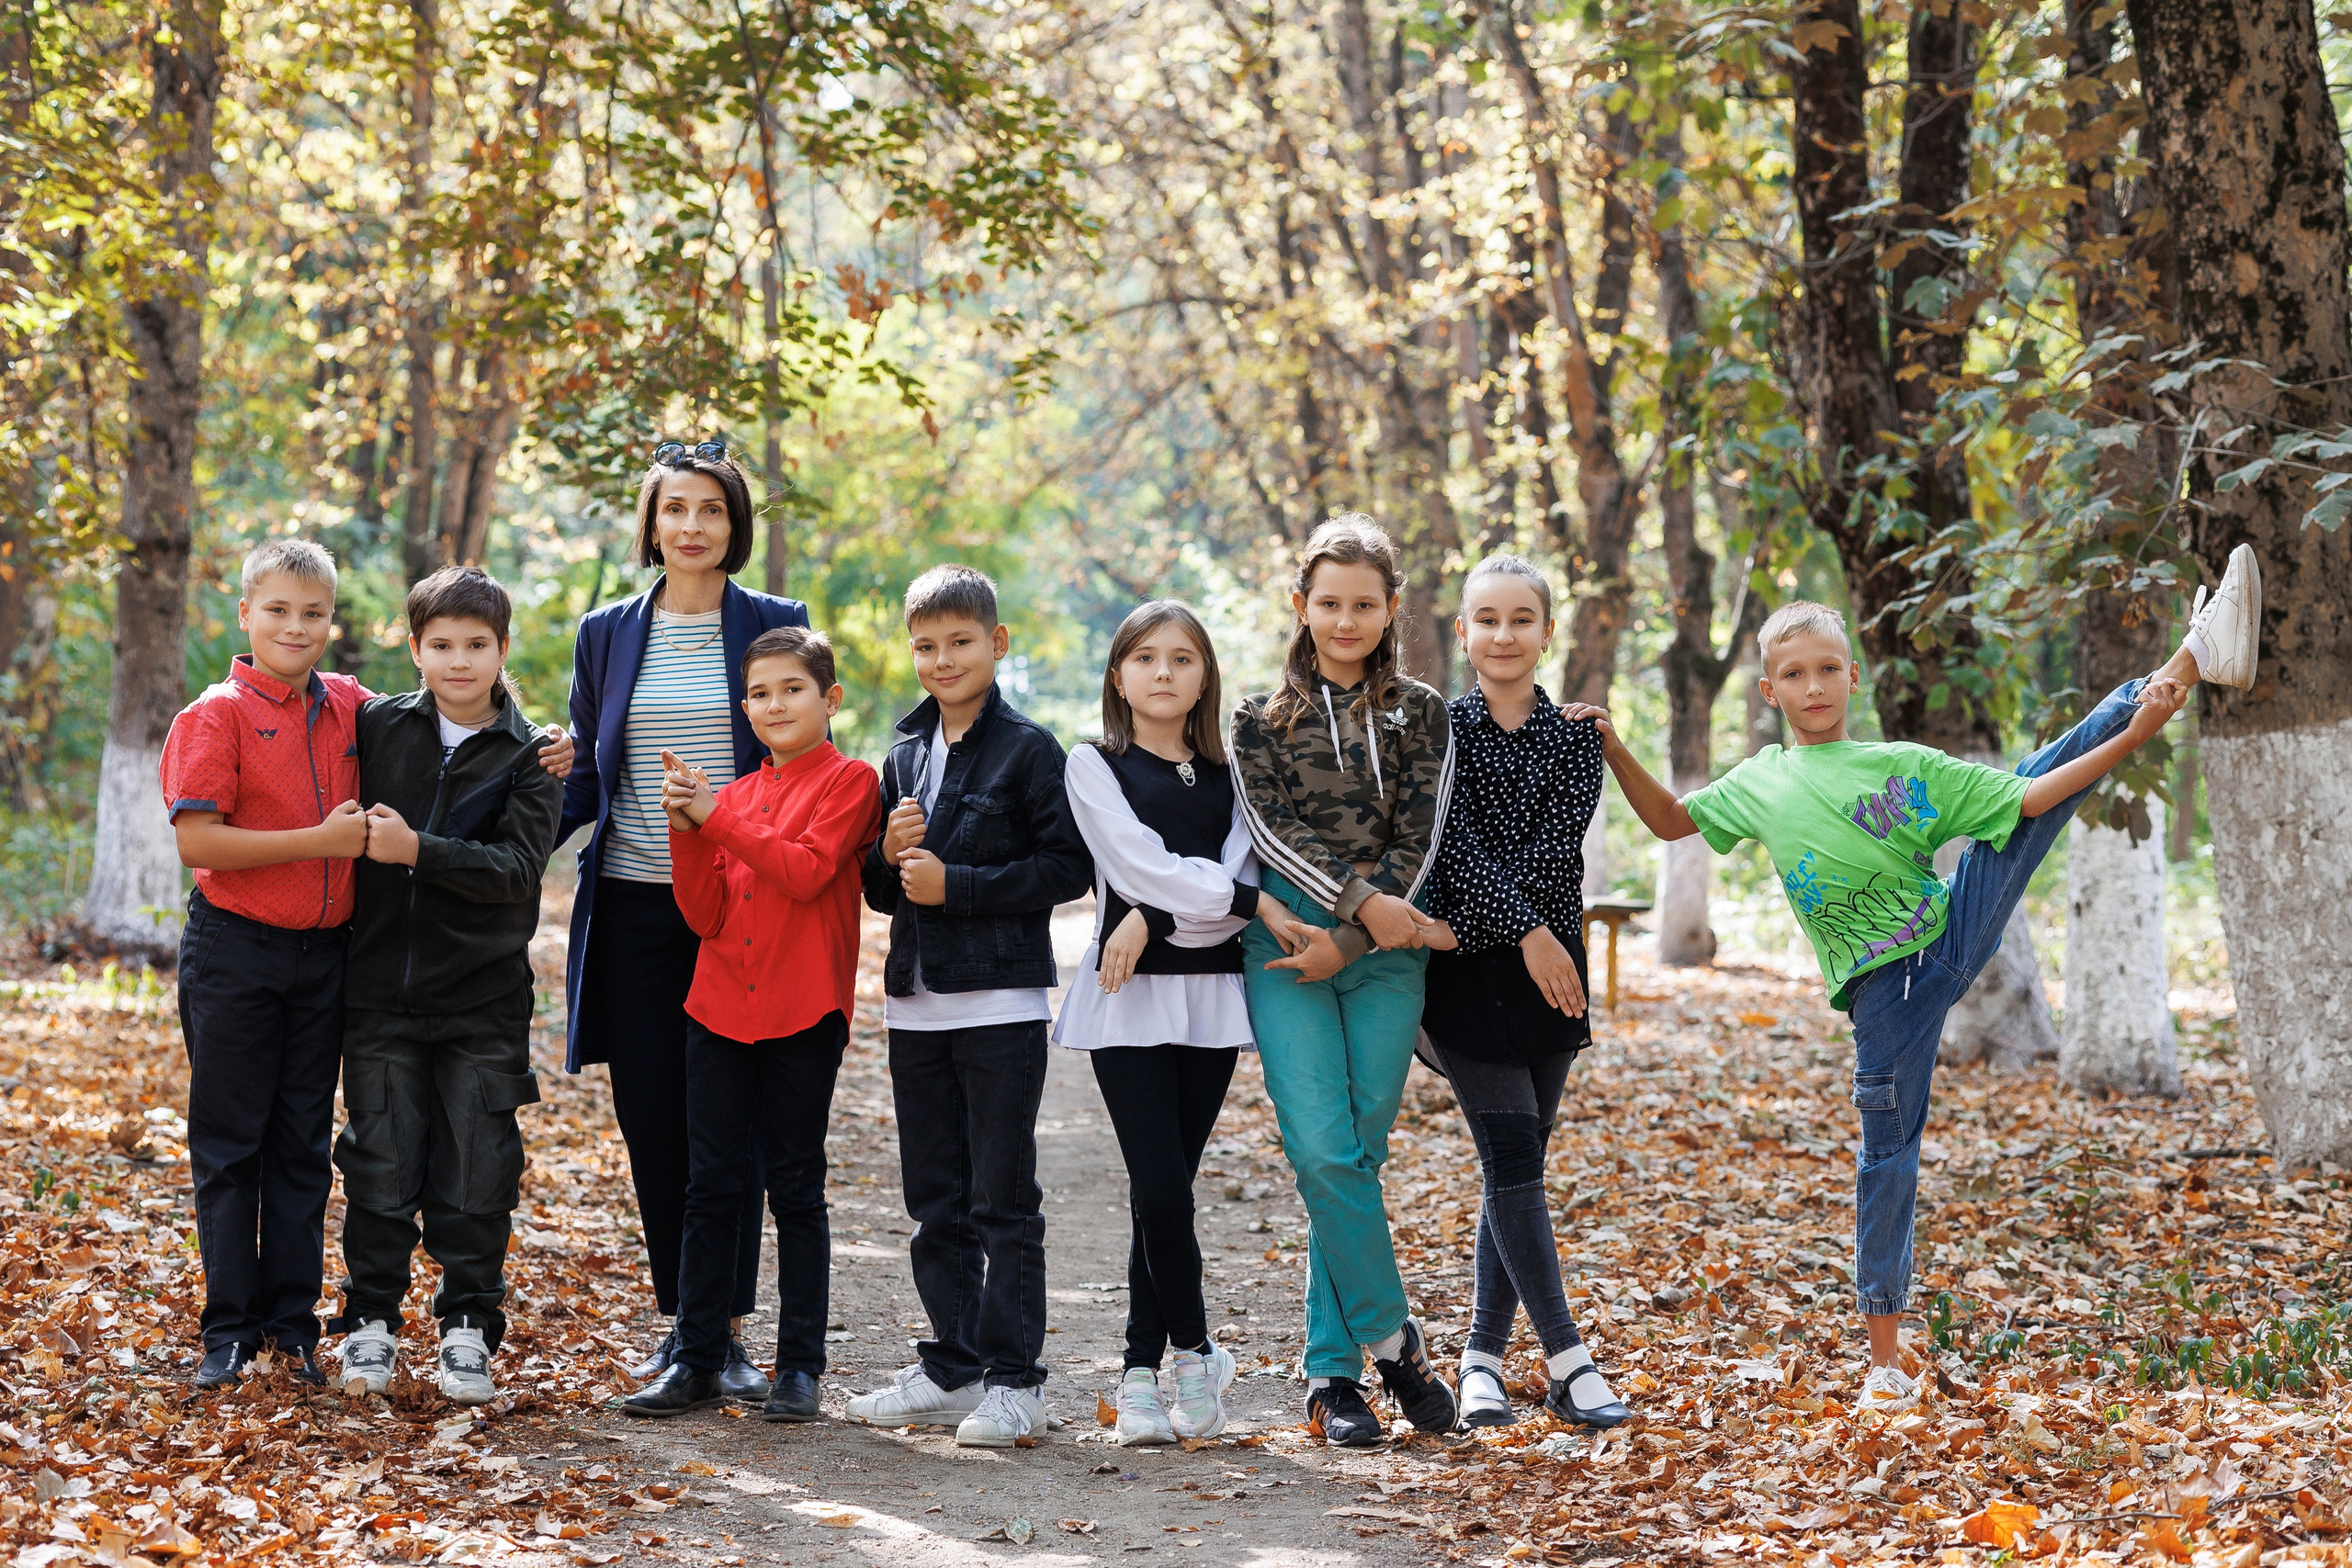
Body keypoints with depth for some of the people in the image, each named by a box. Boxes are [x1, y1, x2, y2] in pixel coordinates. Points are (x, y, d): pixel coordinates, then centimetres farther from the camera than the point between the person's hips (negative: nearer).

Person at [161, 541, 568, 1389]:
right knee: (229, 1143, 5)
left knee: (303, 1145, 11)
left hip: (324, 953, 4)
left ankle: (294, 1321, 19)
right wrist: (324, 840, -20)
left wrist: (540, 750, 3)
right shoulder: (216, 715, -10)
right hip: (234, 951, -4)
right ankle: (230, 1326, 13)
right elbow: (197, 842, -18)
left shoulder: (352, 707, 4)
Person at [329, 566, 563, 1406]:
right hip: (381, 984, 1)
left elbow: (518, 869, -13)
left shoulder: (529, 755, -1)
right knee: (380, 1164, 5)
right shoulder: (376, 726, 4)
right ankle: (371, 1321, 16)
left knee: (476, 1172, 2)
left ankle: (468, 1327, 13)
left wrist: (418, 851, -22)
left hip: (483, 997, -1)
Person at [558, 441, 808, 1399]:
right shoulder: (607, 634, 10)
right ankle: (680, 1321, 17)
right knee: (651, 1122, 4)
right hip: (635, 913, 2)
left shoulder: (776, 626, 3)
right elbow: (584, 776, 13)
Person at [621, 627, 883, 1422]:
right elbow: (706, 915, 5)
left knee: (795, 1189, 2)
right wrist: (687, 829, -9)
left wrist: (719, 817, -15)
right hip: (720, 1007, 5)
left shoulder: (850, 782, -2)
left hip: (804, 1013, -5)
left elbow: (807, 870, -17)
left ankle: (800, 1365, 9)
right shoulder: (732, 795, 13)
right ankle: (696, 1362, 10)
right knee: (709, 1188, 5)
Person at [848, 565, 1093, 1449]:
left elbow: (1066, 868, -12)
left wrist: (955, 883, -16)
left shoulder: (1029, 750, -5)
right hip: (917, 1004, 6)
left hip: (1001, 1003, -6)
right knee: (935, 1202, 11)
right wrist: (890, 857, -5)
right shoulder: (905, 756, 13)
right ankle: (951, 1369, 20)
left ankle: (1013, 1381, 3)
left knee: (1003, 1201, -3)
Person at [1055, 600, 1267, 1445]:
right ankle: (1196, 1353, 5)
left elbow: (1239, 883, 0)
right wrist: (1249, 903, -8)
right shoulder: (1094, 765, 4)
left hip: (1209, 996, 3)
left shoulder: (1227, 775, 14)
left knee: (1166, 1193, 3)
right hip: (1129, 999, -3)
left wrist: (1156, 921, -14)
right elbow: (1141, 866, -8)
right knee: (1161, 1190, -12)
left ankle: (1141, 1374, 10)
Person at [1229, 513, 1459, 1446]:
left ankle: (1332, 1372, 7)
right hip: (1287, 951, 0)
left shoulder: (1420, 714, 9)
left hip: (1385, 960, 1)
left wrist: (1346, 941, -10)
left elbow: (1416, 844, 1)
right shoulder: (1261, 720, 9)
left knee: (1355, 1157, 0)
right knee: (1324, 1153, -14)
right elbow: (1271, 836, -3)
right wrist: (1364, 899, -15)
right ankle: (1394, 1339, -1)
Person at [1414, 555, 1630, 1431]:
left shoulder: (1576, 739, 6)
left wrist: (1463, 926, -16)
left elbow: (1554, 853, -6)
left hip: (1549, 969, 3)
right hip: (1468, 974, -3)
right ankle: (1566, 1359, -8)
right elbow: (1455, 841, -11)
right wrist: (1525, 931, -21)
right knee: (1512, 1159, -9)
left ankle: (1485, 1356, 13)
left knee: (1517, 1164, 6)